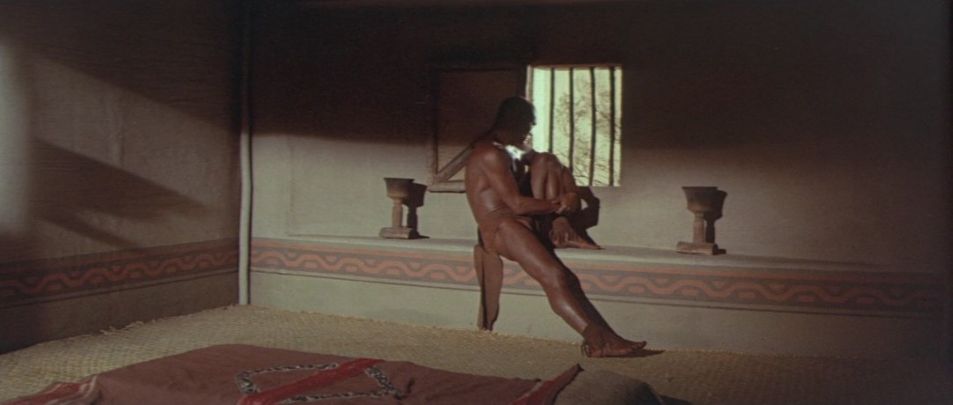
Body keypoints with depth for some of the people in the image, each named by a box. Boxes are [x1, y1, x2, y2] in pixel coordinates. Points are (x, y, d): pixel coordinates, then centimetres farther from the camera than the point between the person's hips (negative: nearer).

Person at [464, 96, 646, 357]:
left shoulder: (511, 151, 20)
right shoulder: (491, 154, -13)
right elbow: (517, 204, -19)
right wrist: (561, 204, -10)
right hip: (500, 229, -10)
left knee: (546, 161, 3)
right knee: (556, 277, -32)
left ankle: (561, 233, -10)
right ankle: (597, 341, -40)